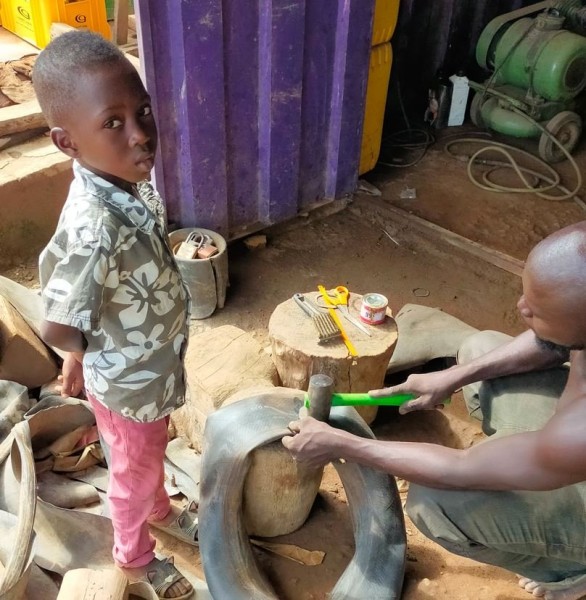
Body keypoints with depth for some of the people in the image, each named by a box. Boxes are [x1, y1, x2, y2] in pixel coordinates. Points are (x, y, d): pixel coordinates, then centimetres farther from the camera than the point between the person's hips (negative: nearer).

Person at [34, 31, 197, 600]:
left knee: (152, 456, 33)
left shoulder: (130, 181, -13)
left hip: (153, 364, 7)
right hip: (128, 379, -7)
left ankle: (161, 510, 63)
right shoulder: (96, 228, -40)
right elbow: (56, 328, -34)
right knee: (133, 473, 22)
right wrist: (87, 350, -12)